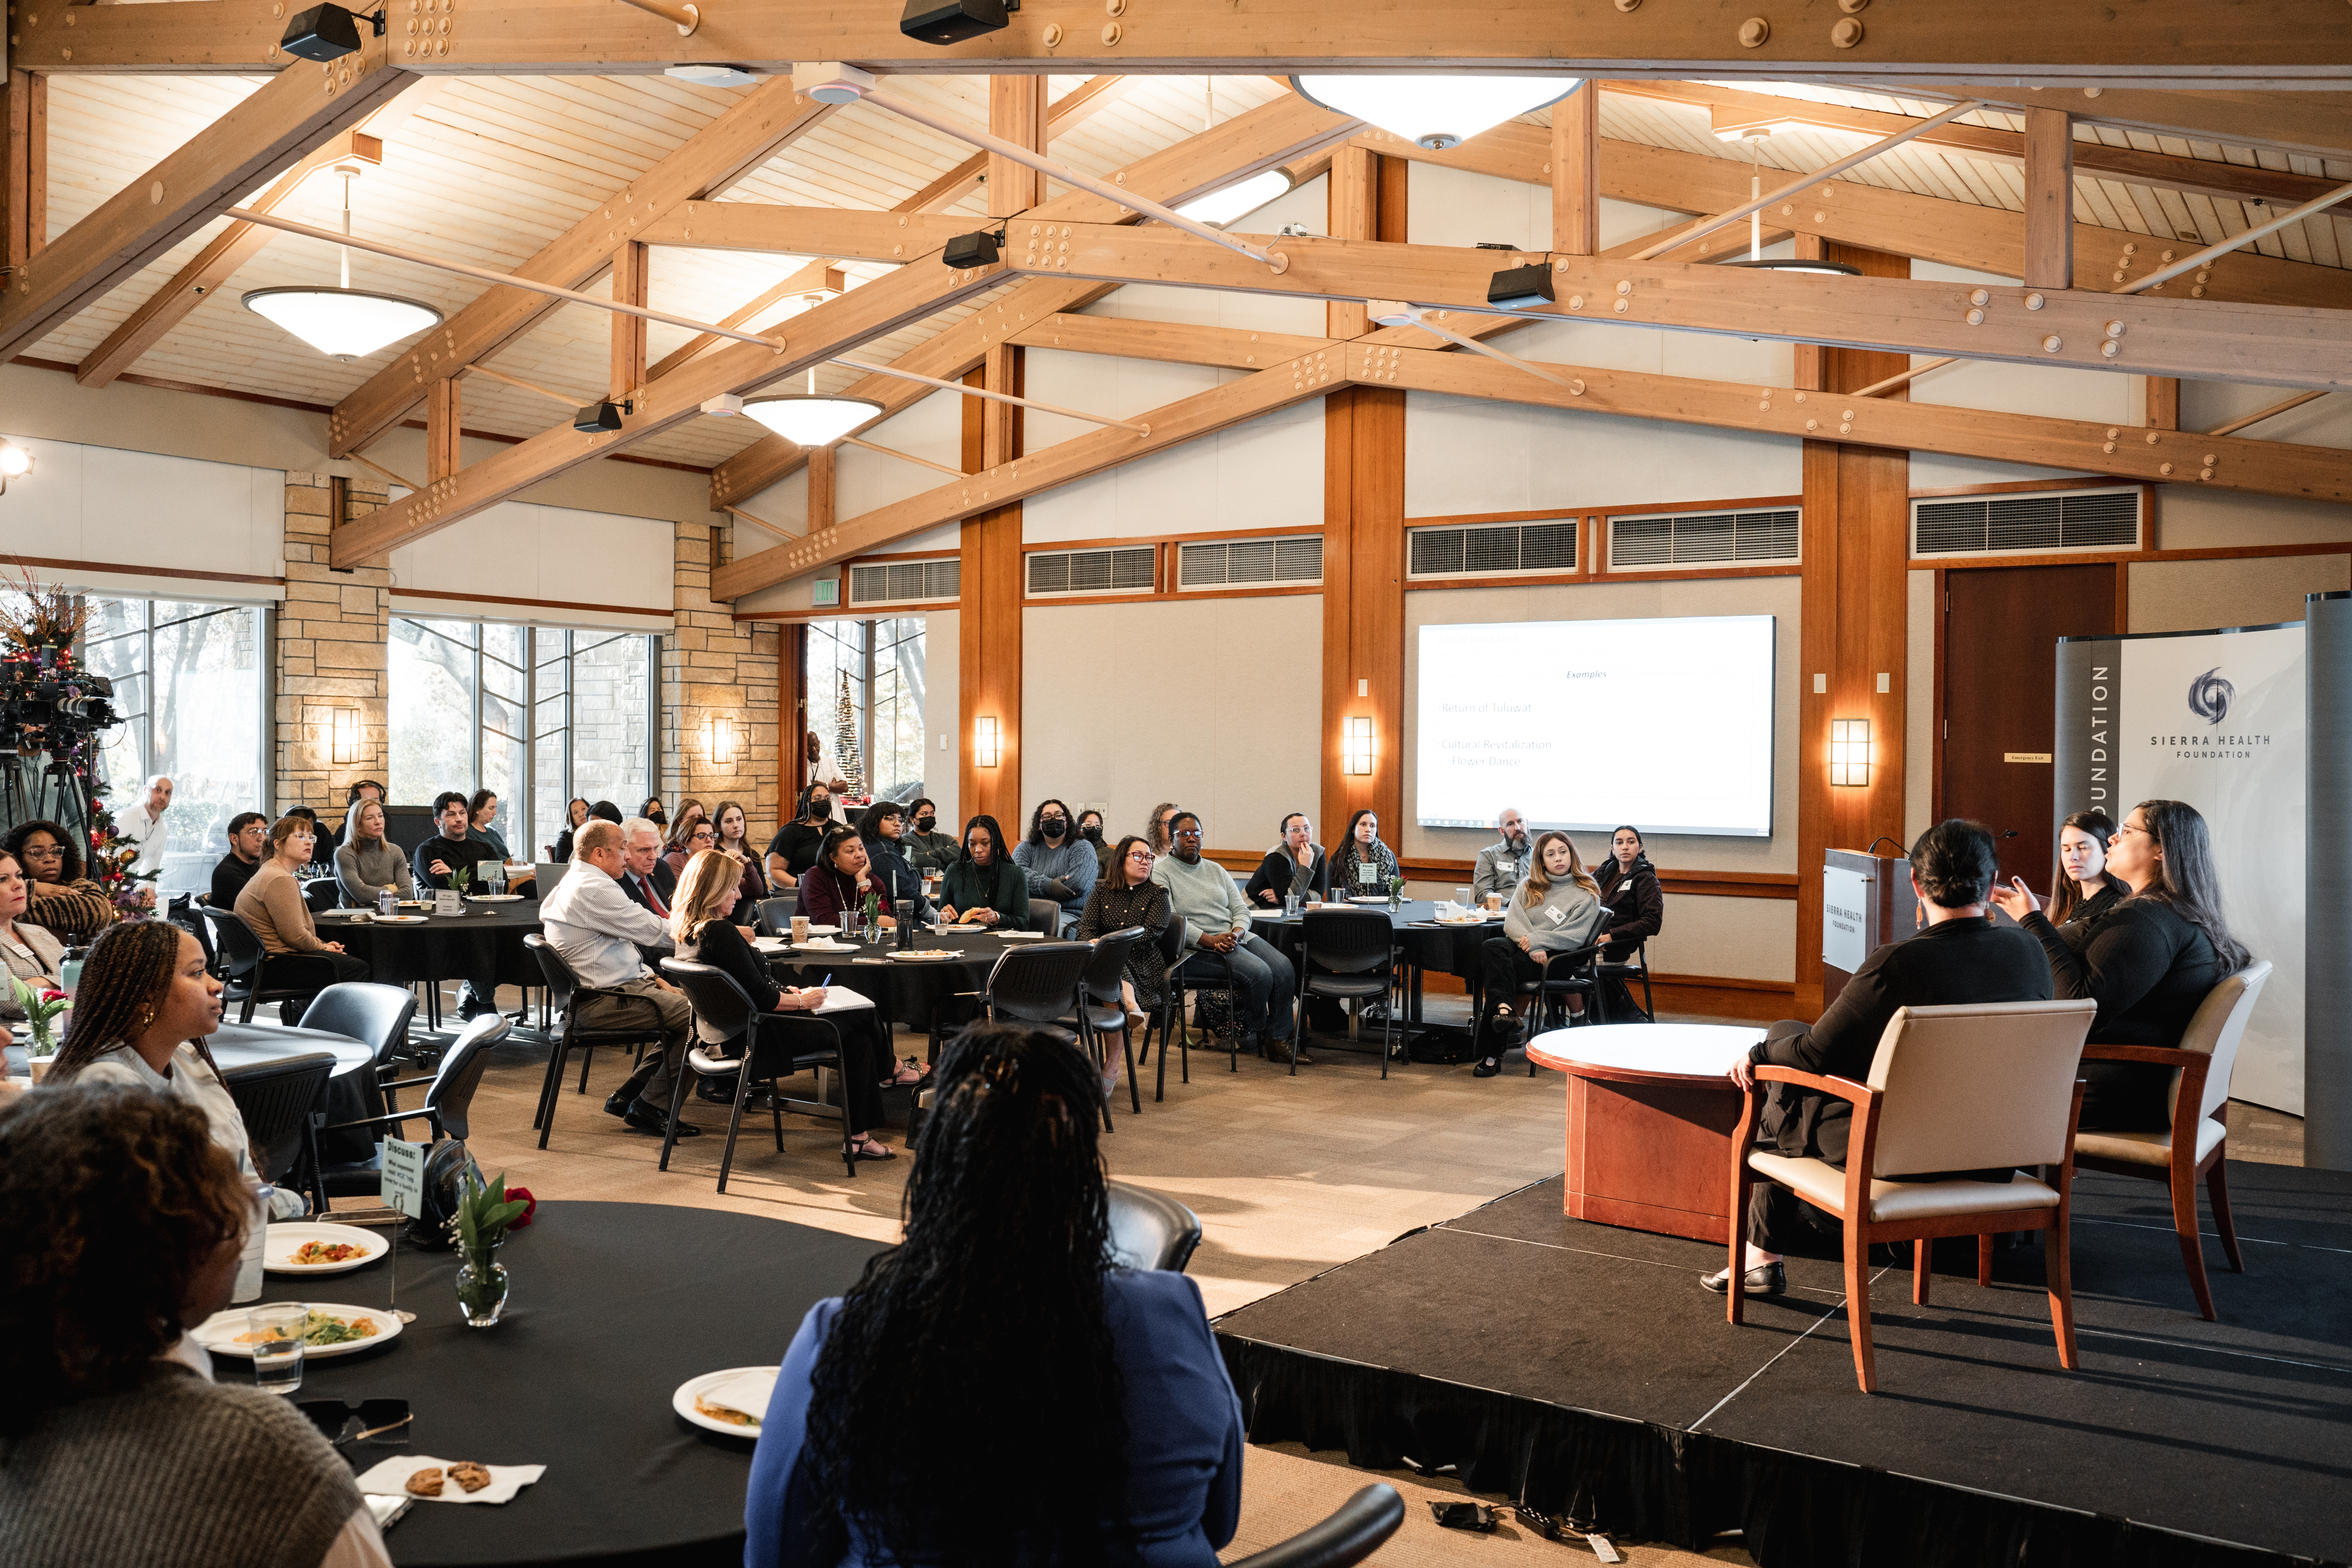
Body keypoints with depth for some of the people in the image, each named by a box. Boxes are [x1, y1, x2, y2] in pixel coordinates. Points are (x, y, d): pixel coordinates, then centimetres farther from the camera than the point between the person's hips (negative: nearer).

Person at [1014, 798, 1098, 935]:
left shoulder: (1083, 848, 10)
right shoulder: (1026, 847, 21)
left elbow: (1077, 884, -9)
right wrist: (1048, 886, -18)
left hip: (1068, 913, -2)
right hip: (1026, 912, 2)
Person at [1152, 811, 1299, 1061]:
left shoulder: (1216, 870, 20)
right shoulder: (1161, 871, 0)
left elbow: (1241, 909, 13)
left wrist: (1236, 934, -11)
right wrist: (1210, 940, -21)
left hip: (1236, 936, 7)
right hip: (1199, 945, -7)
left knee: (1284, 969, -17)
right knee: (1260, 973, -27)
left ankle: (1278, 1039, -7)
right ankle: (1255, 1032, 0)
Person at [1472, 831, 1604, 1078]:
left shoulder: (1587, 895, 8)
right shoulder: (1528, 886, 20)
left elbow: (1574, 937, -4)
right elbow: (1512, 921, 5)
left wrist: (1537, 940, -14)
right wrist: (1532, 946, -13)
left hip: (1554, 958, -4)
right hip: (1519, 946, 4)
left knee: (1496, 969, -31)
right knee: (1491, 946, -33)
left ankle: (1493, 1052, -33)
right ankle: (1505, 1009, -53)